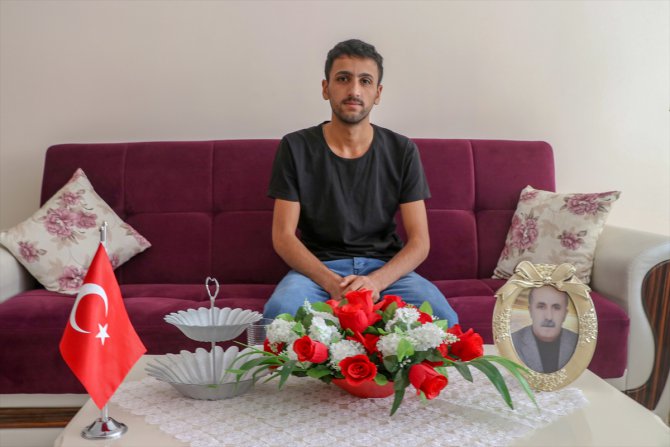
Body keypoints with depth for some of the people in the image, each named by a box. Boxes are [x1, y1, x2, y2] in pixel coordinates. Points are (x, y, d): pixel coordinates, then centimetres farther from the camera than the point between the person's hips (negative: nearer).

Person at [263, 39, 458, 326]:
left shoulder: (402, 151, 2)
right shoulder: (295, 148, -1)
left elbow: (419, 240, -2)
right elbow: (283, 236, -5)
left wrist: (375, 281, -21)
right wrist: (331, 282, -22)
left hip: (387, 267, 2)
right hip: (318, 267, -1)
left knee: (443, 318, -27)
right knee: (279, 312, -34)